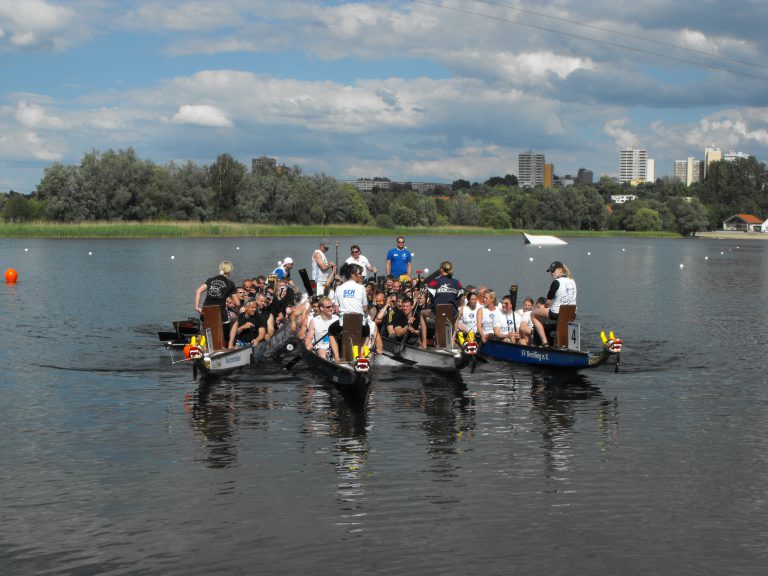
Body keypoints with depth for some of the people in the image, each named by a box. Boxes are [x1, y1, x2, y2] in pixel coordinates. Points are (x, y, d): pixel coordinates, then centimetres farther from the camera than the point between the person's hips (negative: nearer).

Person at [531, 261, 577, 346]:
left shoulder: (556, 282, -13)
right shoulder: (572, 281, 10)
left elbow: (548, 302, -8)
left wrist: (545, 307, 14)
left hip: (557, 315, -8)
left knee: (533, 314, 12)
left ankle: (544, 342, 3)